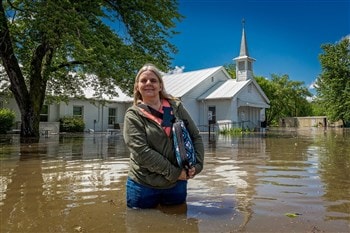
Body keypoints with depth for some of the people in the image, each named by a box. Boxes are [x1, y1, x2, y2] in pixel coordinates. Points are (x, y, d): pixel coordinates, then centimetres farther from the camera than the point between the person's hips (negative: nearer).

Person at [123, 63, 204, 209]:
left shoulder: (176, 107, 2)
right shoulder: (133, 115, -7)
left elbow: (196, 137, 6)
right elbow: (141, 151, -17)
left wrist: (197, 165, -9)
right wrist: (173, 172, -19)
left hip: (177, 184, 3)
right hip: (143, 186, -2)